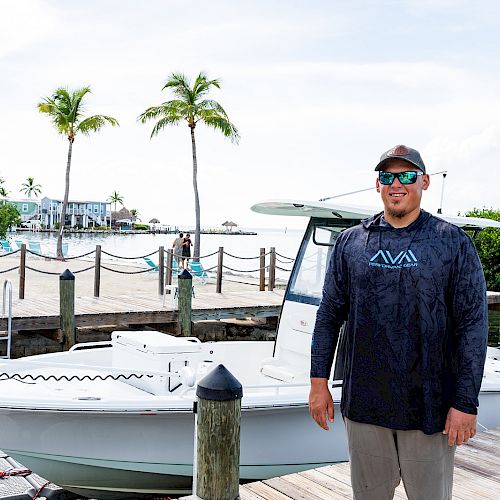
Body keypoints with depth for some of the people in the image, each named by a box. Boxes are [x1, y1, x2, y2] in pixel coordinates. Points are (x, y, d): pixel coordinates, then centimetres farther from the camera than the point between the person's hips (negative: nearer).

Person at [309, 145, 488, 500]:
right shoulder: (351, 241, 5)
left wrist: (466, 403, -9)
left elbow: (473, 326, -5)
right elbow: (329, 315, 8)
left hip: (429, 406, -2)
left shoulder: (453, 243, -2)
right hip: (364, 403, 2)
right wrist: (319, 382, 3)